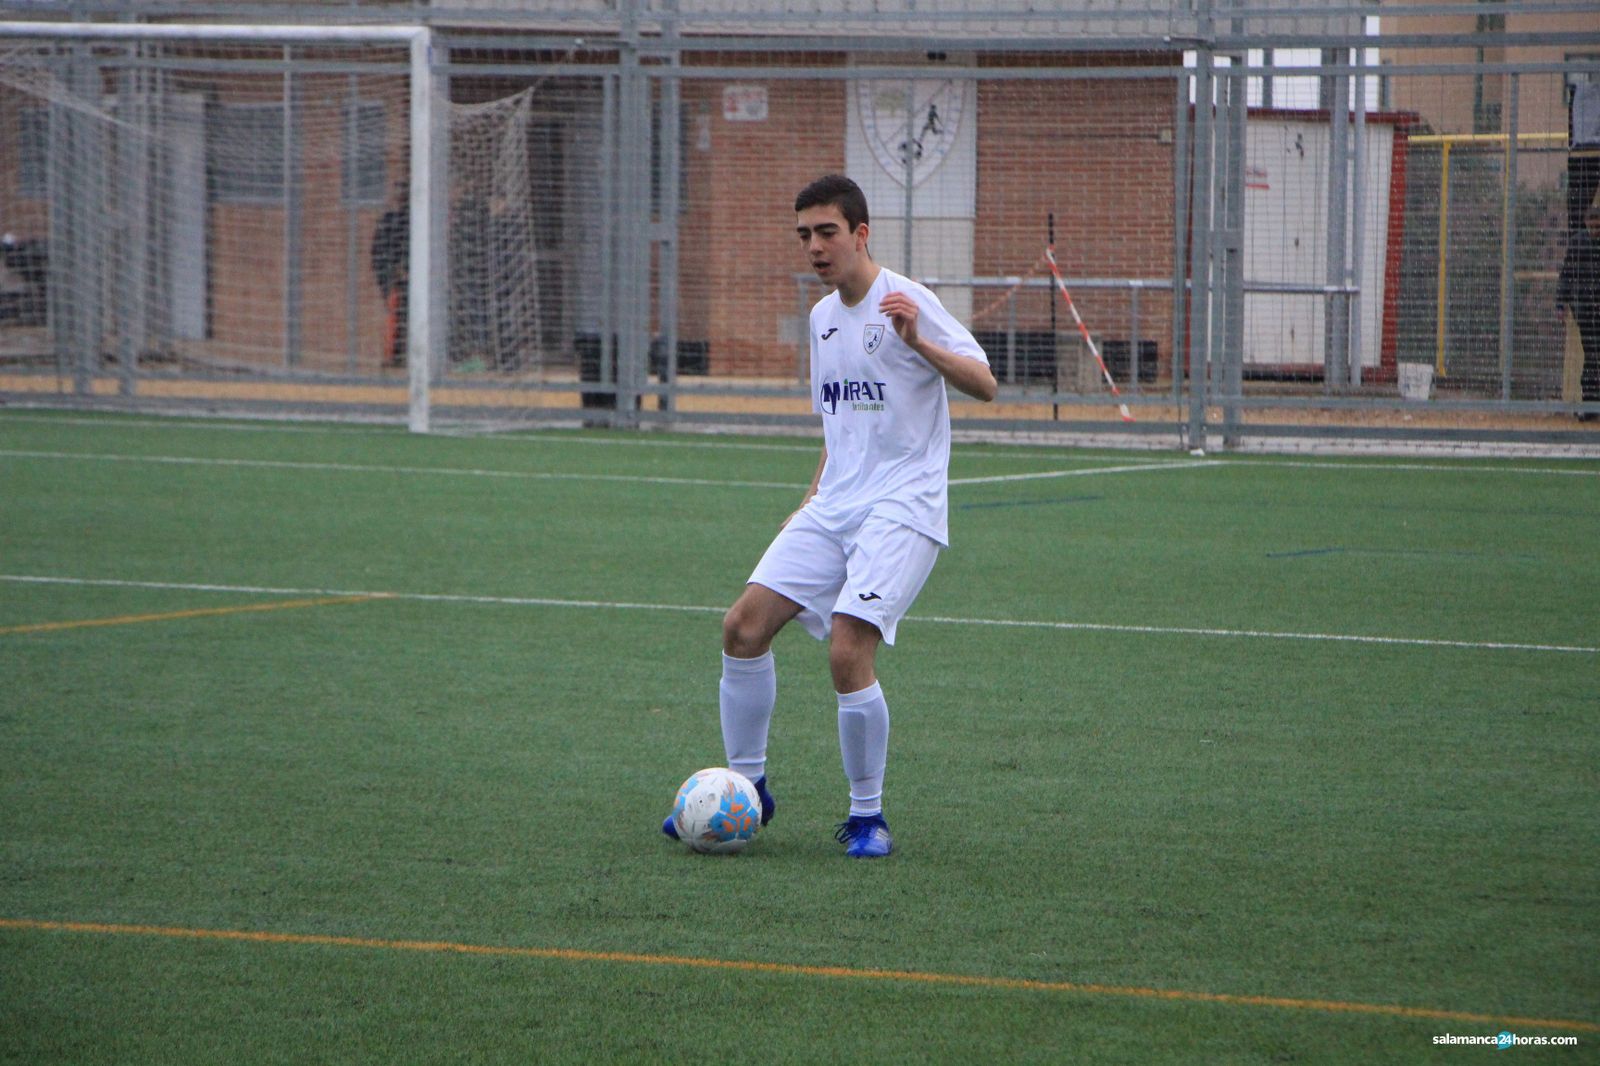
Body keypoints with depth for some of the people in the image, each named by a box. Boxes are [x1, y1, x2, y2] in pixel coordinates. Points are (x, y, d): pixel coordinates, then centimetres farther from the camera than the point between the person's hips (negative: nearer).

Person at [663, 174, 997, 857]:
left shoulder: (905, 302, -9)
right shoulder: (823, 317, 15)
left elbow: (984, 385, -16)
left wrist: (918, 342, -31)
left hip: (902, 509, -8)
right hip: (834, 506, 8)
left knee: (848, 653, -20)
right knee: (744, 625, -4)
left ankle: (867, 817, -3)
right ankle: (746, 787, 11)